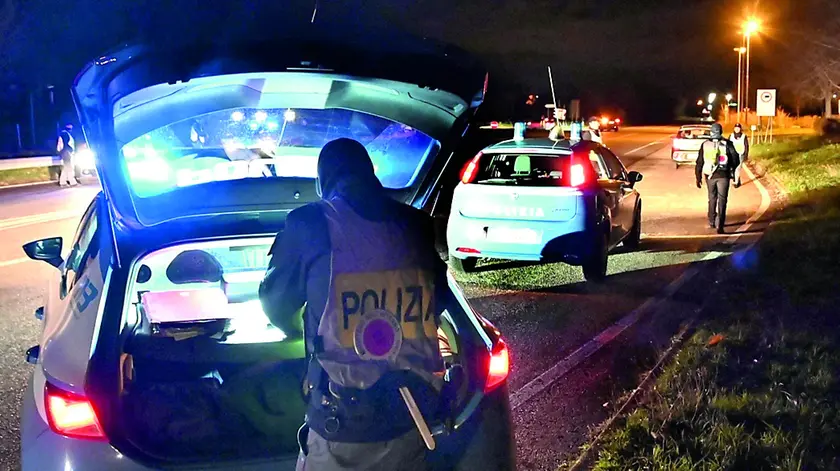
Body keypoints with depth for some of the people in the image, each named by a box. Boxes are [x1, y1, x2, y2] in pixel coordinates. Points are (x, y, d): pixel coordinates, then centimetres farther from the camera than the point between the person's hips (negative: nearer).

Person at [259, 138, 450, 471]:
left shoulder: (309, 224, -8)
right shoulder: (417, 225, 3)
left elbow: (276, 304, 4)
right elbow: (439, 299, 15)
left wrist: (296, 330, 25)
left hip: (342, 421, -4)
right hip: (413, 416, 4)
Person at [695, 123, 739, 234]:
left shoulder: (705, 144, 2)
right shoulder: (727, 144, -3)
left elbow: (699, 162, 2)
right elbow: (735, 158, -6)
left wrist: (698, 177, 8)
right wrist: (732, 170, 13)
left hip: (709, 175, 2)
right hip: (723, 175, -2)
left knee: (712, 198, 21)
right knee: (722, 200, -2)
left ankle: (712, 221, 29)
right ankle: (720, 225, -13)